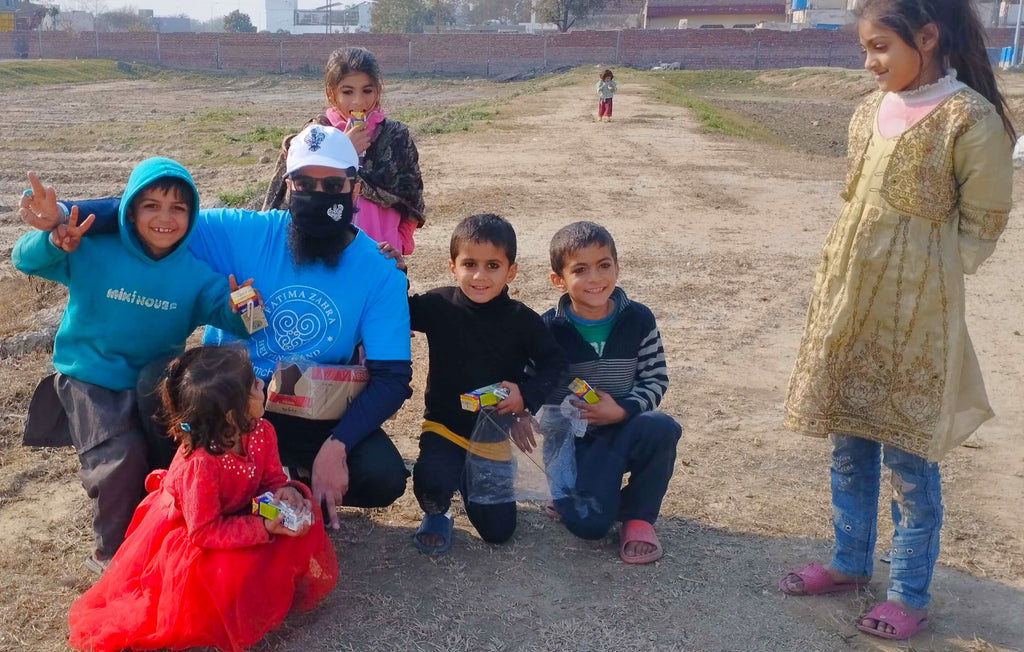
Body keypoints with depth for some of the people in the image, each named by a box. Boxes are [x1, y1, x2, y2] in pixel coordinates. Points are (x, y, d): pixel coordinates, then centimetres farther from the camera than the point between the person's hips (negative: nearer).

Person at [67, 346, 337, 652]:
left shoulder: (261, 432, -19)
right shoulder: (198, 465, -40)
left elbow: (271, 478, -4)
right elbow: (205, 532, -32)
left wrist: (285, 491, -29)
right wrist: (263, 528, -39)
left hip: (233, 518, 7)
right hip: (184, 535, -7)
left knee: (301, 517, -11)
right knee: (232, 572, -33)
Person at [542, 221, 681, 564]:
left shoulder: (638, 320, -4)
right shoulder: (548, 328, -8)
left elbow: (656, 379, -1)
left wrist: (622, 410, -18)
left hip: (625, 427, 2)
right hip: (571, 439, -2)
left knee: (661, 427, -33)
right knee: (588, 523, -25)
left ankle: (638, 516, -8)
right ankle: (570, 492, 15)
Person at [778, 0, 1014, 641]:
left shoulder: (971, 119, -13)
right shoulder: (870, 111, 6)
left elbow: (980, 228, -7)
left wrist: (923, 280, -7)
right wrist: (838, 285, 10)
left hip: (913, 317, -6)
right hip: (848, 305, 6)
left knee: (908, 456, 5)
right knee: (849, 447, 16)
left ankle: (911, 595, 23)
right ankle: (850, 562, 35)